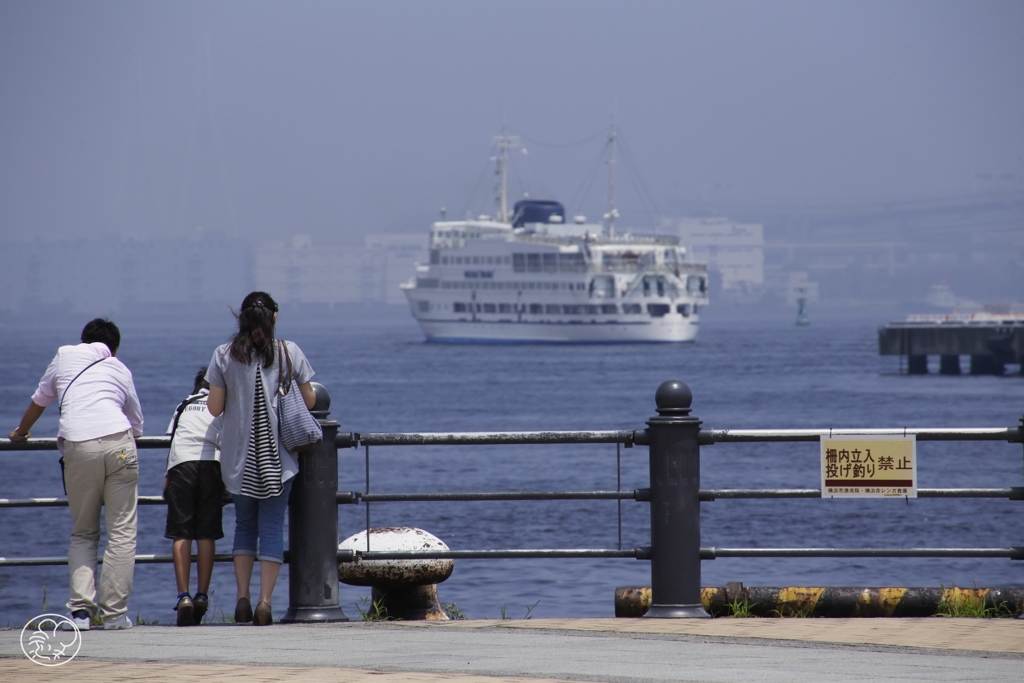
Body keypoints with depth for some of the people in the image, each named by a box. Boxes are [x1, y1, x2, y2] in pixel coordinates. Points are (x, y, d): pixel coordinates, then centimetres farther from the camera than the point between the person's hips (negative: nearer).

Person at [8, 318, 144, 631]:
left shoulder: (65, 356, 23)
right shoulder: (120, 369, 24)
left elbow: (39, 400, 37)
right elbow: (137, 422, 31)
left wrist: (20, 433, 55)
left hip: (79, 447, 0)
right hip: (118, 442, 0)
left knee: (82, 533, 12)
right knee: (122, 531, 4)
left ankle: (81, 608, -2)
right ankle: (114, 612, -2)